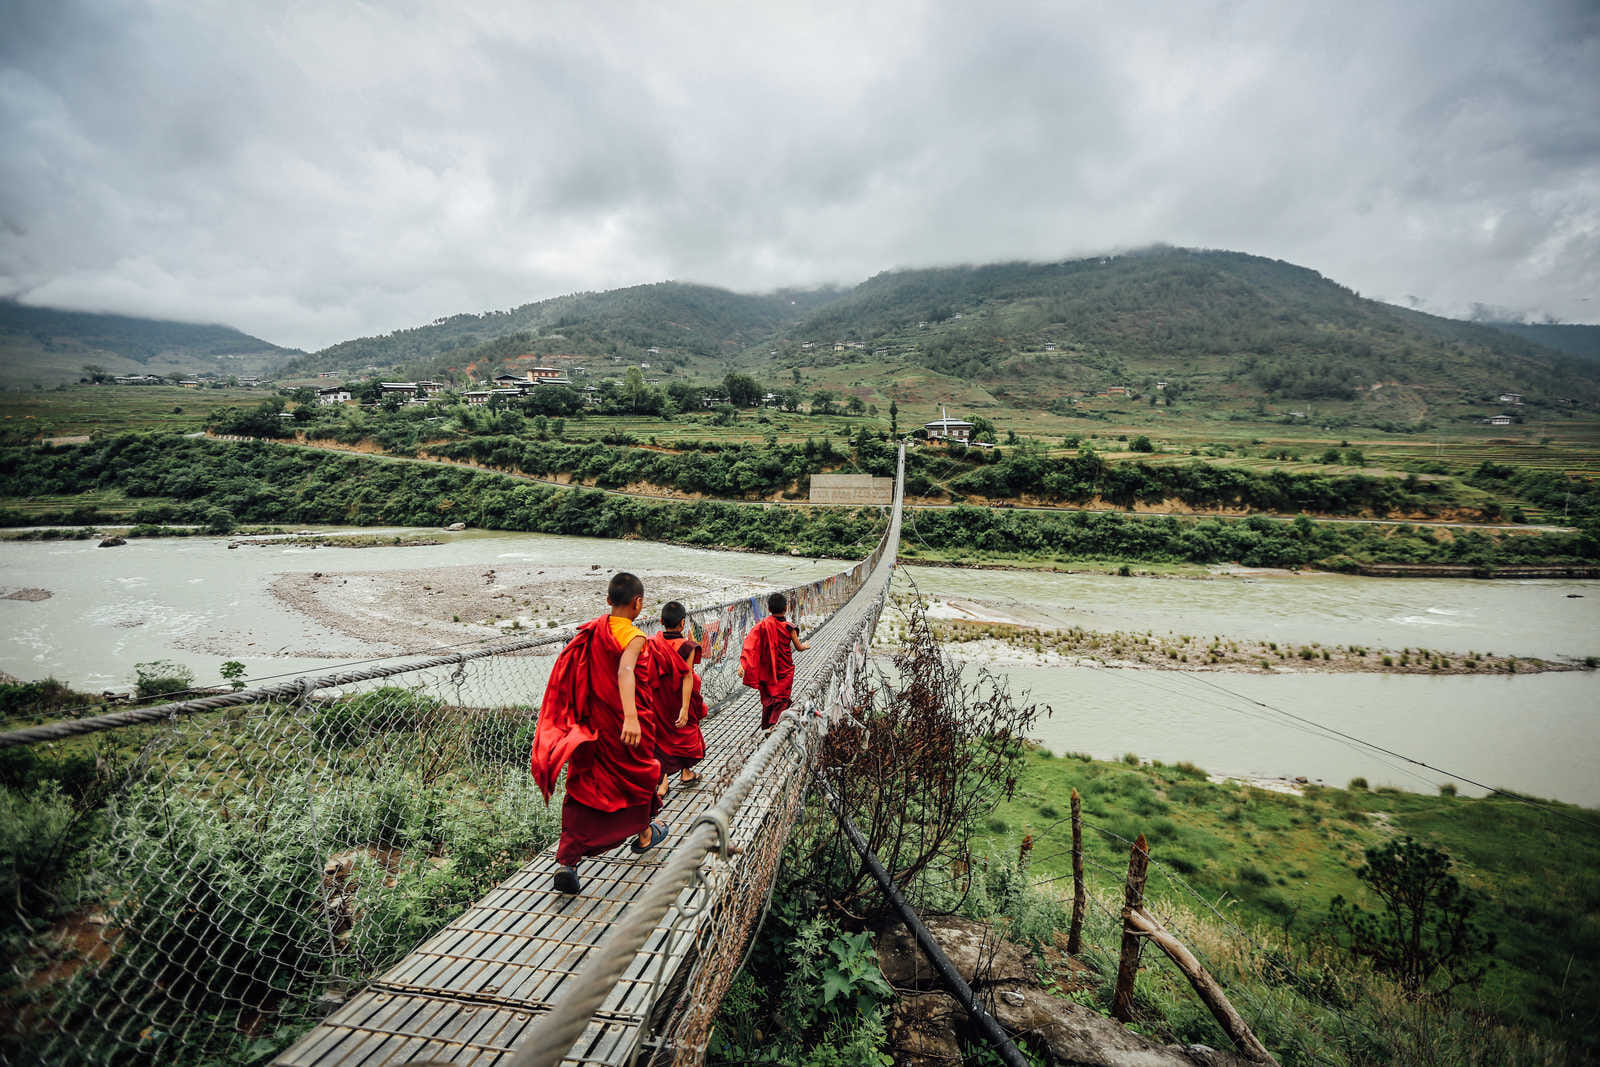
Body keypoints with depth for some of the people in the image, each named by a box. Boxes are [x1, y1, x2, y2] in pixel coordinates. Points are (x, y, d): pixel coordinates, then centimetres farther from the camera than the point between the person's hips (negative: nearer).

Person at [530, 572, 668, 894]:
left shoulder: (591, 631, 2)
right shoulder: (634, 637, -18)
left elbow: (572, 677, 11)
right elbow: (625, 672, -37)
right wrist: (630, 717, -48)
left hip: (592, 725, 5)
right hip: (626, 728, -5)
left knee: (584, 788, 8)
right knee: (639, 775, 20)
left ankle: (567, 861, -2)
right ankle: (644, 834, 40)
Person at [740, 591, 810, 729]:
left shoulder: (763, 624, -9)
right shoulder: (788, 628, -14)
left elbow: (750, 642, -20)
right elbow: (799, 648, -4)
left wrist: (743, 663, -23)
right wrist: (805, 646, 19)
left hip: (766, 670, 3)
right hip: (784, 670, -3)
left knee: (767, 698, 21)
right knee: (782, 700, 7)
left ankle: (766, 727, 32)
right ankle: (774, 724, -12)